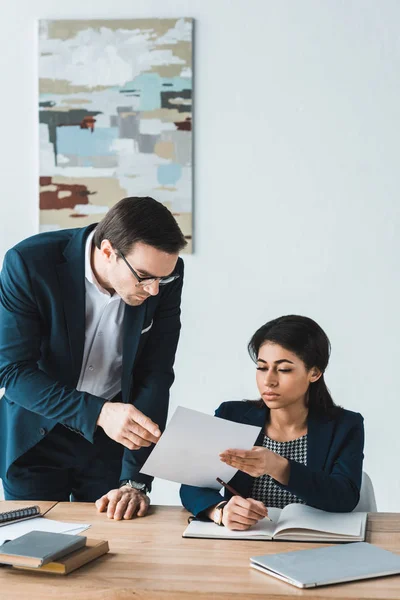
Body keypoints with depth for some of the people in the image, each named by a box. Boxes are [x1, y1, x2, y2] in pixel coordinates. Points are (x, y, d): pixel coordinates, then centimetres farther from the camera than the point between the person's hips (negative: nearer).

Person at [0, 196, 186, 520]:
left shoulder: (164, 274, -16)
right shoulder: (29, 263, -24)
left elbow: (154, 378, -14)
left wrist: (135, 482, -18)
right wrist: (98, 412, -35)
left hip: (111, 437, 2)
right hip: (35, 435, -1)